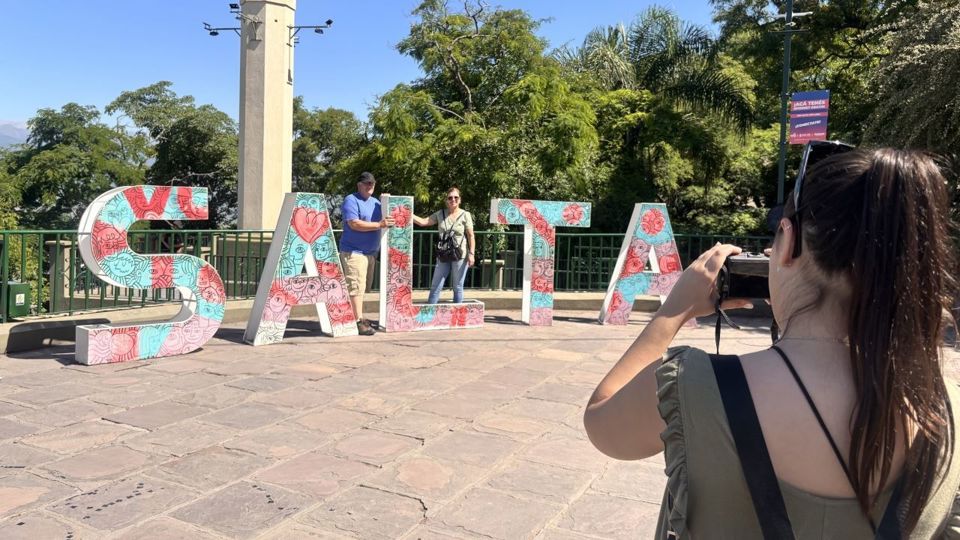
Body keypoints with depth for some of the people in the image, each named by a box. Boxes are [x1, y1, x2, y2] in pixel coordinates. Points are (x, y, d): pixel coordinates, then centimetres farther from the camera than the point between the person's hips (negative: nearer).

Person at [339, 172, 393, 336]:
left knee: (362, 287, 12)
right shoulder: (351, 200, -8)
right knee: (356, 286, -10)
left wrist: (390, 222, 2)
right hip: (354, 251, -8)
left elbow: (385, 221, 25)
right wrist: (379, 225, -22)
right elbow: (354, 224, -20)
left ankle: (358, 317, 21)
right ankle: (359, 321, -10)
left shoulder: (376, 202, 17)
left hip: (371, 252, 8)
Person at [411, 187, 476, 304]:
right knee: (435, 287, 5)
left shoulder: (465, 215, -3)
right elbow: (422, 222, 1)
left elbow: (471, 236, -4)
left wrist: (471, 253, -12)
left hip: (460, 256, -3)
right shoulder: (440, 214, 6)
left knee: (457, 288, 6)